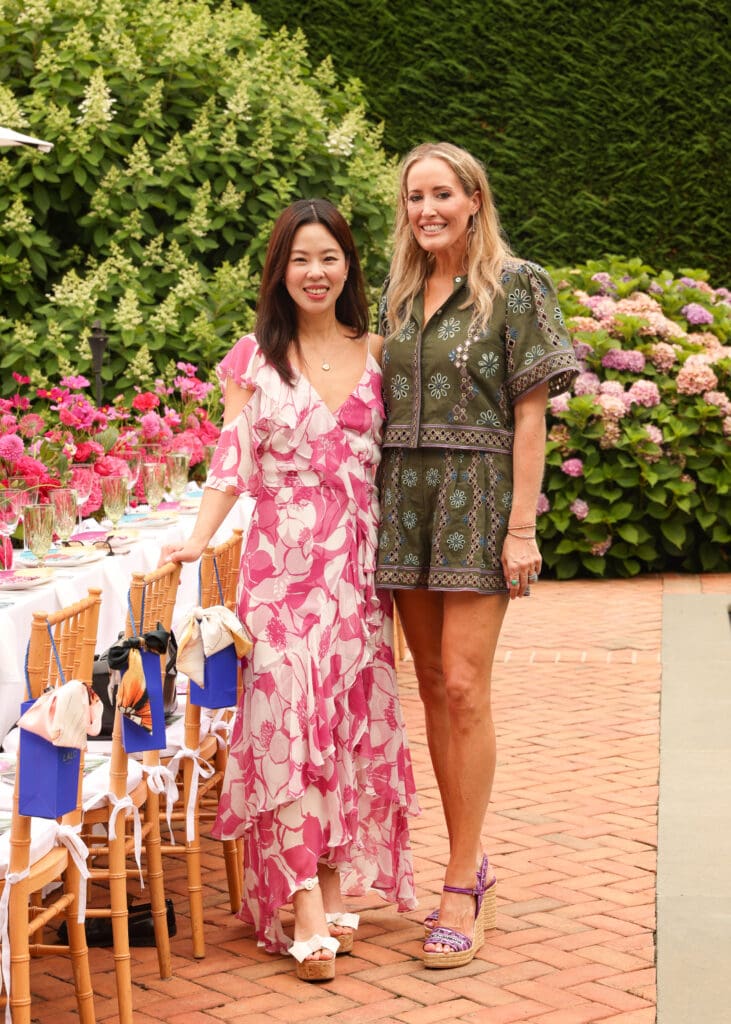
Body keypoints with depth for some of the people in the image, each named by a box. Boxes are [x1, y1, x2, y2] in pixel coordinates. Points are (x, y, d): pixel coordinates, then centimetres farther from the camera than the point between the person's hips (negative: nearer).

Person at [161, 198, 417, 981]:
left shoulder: (375, 354, 9)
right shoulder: (254, 359, 4)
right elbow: (232, 463, -1)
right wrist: (198, 539, -15)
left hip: (358, 563, 3)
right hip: (283, 558, -2)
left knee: (352, 717, 3)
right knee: (287, 714, -12)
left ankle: (338, 887, 12)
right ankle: (306, 909, -13)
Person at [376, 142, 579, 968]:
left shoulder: (514, 286, -2)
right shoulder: (399, 295, 14)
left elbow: (530, 412, -6)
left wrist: (521, 526, -12)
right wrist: (377, 506, 9)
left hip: (477, 496, -6)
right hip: (406, 498, 6)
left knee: (464, 687, -10)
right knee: (432, 685, 7)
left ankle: (464, 887, -5)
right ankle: (469, 864, 18)